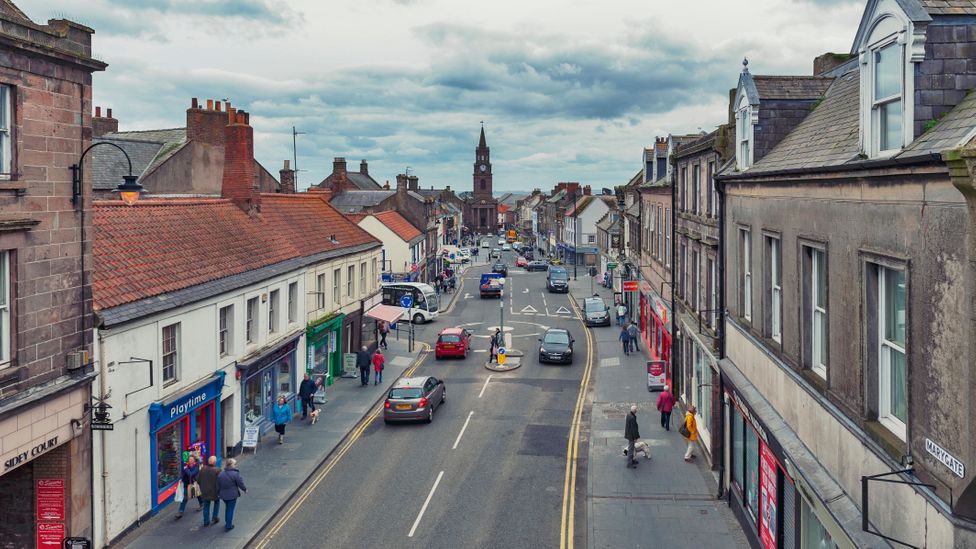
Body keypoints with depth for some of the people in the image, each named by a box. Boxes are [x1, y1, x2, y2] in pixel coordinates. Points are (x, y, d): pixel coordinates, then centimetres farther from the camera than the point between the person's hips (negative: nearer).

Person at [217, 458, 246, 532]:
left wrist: (218, 493, 18)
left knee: (227, 508, 25)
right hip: (232, 495, -6)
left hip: (223, 495, 6)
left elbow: (218, 486, 6)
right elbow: (241, 484, -11)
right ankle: (228, 526, 9)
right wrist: (245, 489, 7)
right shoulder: (235, 474, -18)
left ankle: (227, 522, 36)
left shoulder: (220, 474, 0)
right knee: (230, 509, 4)